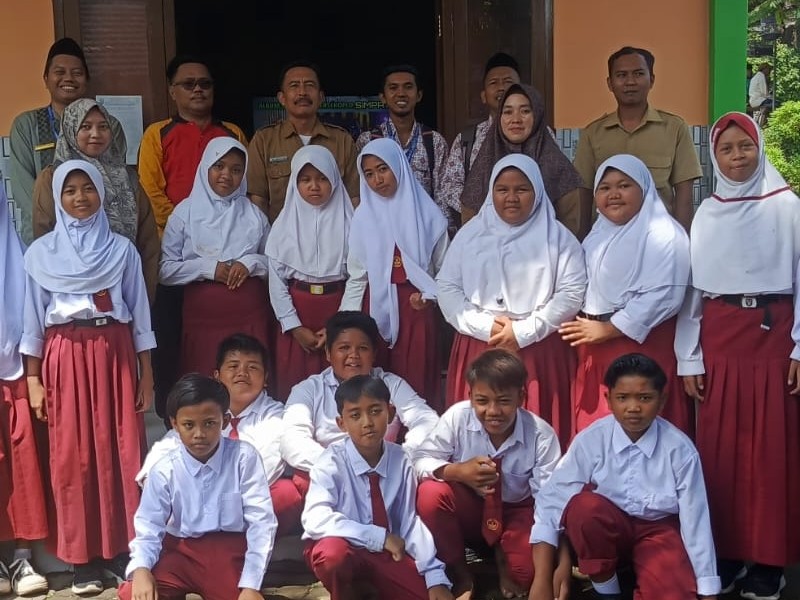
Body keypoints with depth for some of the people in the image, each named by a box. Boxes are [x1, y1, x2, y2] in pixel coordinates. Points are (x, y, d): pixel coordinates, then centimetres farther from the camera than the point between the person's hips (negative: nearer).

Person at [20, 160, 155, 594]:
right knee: (72, 458, 1)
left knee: (122, 453, -1)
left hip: (115, 355, 0)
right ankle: (84, 559, 9)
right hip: (65, 358, 0)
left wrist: (146, 374, 4)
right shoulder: (40, 252, 6)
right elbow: (33, 319, 6)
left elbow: (139, 313, 7)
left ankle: (124, 551, 9)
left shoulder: (122, 249, 7)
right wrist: (33, 379, 1)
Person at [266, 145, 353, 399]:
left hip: (337, 308, -1)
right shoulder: (285, 223, 3)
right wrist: (295, 326, -5)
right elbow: (276, 278, 0)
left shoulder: (348, 222, -1)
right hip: (297, 312, 1)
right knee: (295, 385, 3)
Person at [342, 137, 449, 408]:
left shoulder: (427, 214, 0)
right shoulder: (364, 216, 2)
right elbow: (357, 276, 4)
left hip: (417, 309, -1)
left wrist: (430, 295, -10)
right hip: (379, 310, 1)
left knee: (418, 385, 0)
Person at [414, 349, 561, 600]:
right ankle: (460, 575, -8)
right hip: (468, 509, 1)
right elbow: (421, 459, -16)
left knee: (525, 571, -30)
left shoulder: (541, 435, -22)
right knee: (430, 493, -32)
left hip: (517, 513, -1)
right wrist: (457, 472, -37)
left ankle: (503, 559, 10)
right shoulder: (457, 416, -21)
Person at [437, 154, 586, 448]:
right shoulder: (471, 234, 10)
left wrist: (523, 331, -13)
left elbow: (572, 292, -7)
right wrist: (485, 325, -10)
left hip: (539, 349, -2)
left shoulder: (557, 238, 3)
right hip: (479, 346, 2)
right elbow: (447, 287, 4)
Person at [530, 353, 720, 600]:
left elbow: (695, 519, -12)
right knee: (583, 505, -32)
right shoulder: (591, 440, -17)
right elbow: (551, 500, -19)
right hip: (606, 528, 2)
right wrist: (542, 580, -24)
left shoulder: (680, 450, -16)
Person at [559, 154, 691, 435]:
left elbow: (662, 296, -21)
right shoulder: (599, 234, 18)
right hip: (593, 349, 8)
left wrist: (607, 329, -17)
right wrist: (580, 325, 6)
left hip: (642, 345, -8)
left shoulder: (663, 234, -10)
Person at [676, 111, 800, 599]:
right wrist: (688, 357, 4)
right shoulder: (707, 213, 10)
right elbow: (693, 287, 8)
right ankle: (724, 552, 16)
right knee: (719, 447, 5)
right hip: (718, 338, 3)